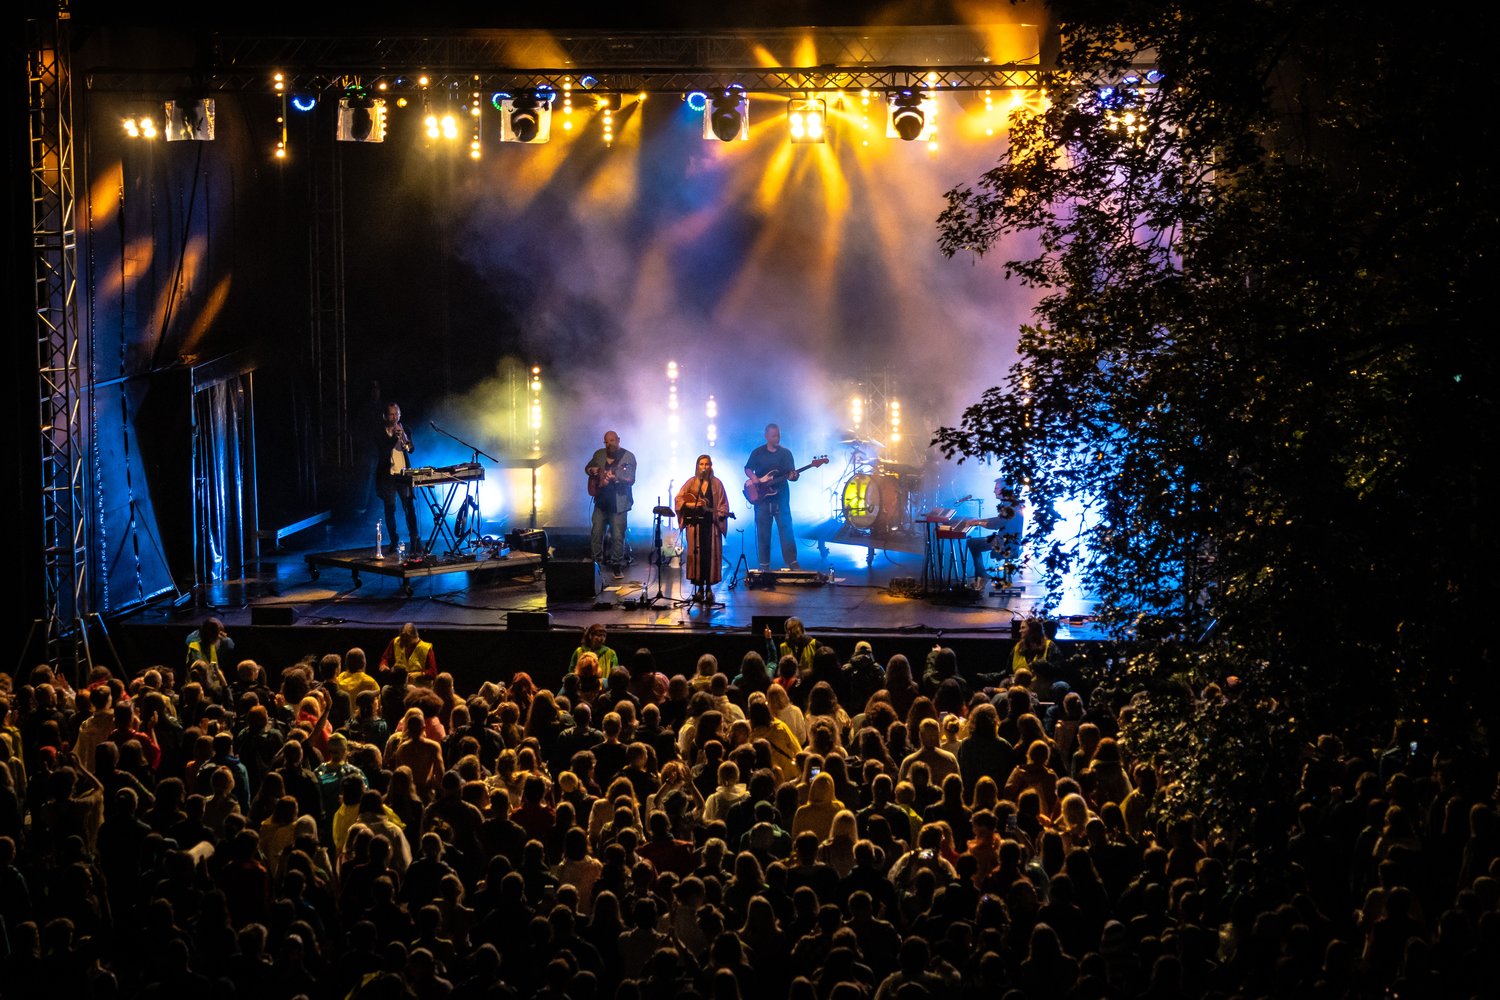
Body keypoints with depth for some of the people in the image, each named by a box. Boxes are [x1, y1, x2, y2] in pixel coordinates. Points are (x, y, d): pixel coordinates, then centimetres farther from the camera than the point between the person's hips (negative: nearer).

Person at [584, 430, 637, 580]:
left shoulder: (628, 457, -5)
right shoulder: (599, 454, 9)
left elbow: (631, 480, -12)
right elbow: (587, 468, 23)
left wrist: (616, 478, -30)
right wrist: (592, 470, -2)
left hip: (618, 503, -4)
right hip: (601, 501, 4)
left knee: (617, 536, -5)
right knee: (596, 533, 4)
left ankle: (617, 566, 6)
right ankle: (597, 563, 18)